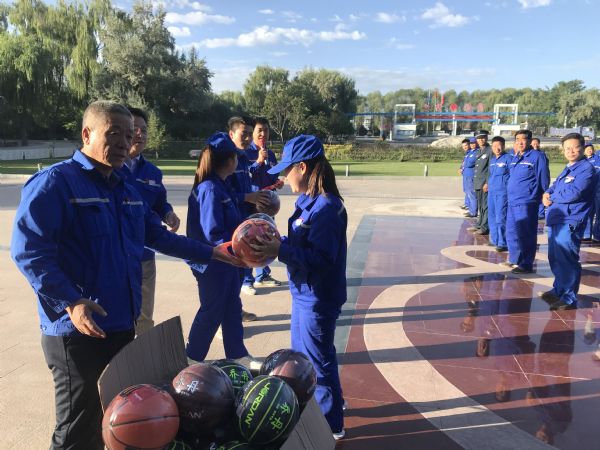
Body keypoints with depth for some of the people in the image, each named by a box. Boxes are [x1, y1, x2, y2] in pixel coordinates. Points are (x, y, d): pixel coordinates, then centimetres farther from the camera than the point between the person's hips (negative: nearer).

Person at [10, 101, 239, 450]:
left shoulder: (126, 190, 14)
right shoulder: (54, 182, -13)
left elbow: (158, 236, 21)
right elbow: (29, 250, -20)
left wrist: (210, 252, 18)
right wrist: (70, 302, -28)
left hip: (121, 325, 8)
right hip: (77, 330, -8)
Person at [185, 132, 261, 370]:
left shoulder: (220, 186, 6)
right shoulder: (210, 190, -23)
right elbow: (213, 234, -25)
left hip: (226, 261, 9)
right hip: (212, 263, -9)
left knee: (232, 308, 18)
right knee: (211, 313, 6)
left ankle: (237, 355, 32)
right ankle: (192, 360, 24)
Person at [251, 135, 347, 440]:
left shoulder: (326, 208, -25)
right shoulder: (309, 201, 5)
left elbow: (321, 258, -29)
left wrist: (280, 251, -31)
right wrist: (275, 244, -2)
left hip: (318, 299, -10)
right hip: (305, 293, 10)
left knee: (318, 360, 8)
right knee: (301, 355, 24)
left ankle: (332, 425, 28)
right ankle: (321, 402, 46)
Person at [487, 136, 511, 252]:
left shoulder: (508, 158, -6)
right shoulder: (492, 160, 15)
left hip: (502, 192, -8)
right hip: (491, 192, 8)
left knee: (501, 218, -10)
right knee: (492, 217, 13)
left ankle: (503, 243, -5)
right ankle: (494, 240, 24)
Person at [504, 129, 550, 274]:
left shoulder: (537, 156, -7)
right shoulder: (515, 158, 15)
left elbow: (544, 180, -7)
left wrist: (543, 199, -6)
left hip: (527, 203, -8)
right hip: (512, 202, 8)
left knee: (525, 234, -3)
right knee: (511, 232, 15)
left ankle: (526, 264, 5)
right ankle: (514, 259, 30)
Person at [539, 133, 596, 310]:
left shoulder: (587, 169, -11)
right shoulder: (567, 169, 19)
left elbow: (574, 193, -21)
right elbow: (554, 186, 23)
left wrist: (552, 197, -5)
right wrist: (547, 194, -1)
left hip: (569, 222, -9)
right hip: (556, 220, 9)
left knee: (566, 260, -6)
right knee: (555, 258, 17)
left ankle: (569, 299, 2)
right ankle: (559, 290, 31)